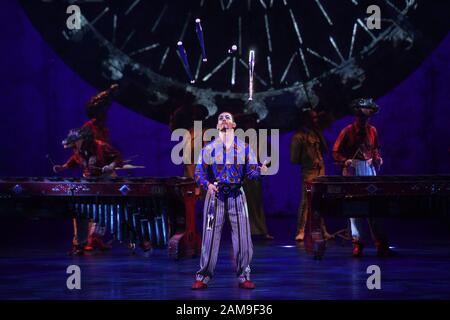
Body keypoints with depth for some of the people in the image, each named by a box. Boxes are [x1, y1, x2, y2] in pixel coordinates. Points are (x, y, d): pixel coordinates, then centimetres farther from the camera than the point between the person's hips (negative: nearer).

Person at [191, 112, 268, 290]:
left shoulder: (244, 148, 9)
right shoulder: (209, 148, 6)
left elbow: (250, 171, 2)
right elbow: (199, 172, 1)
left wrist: (260, 170, -20)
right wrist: (207, 184, -18)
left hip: (236, 195, 1)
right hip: (215, 195, -1)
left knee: (242, 237, -2)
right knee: (210, 236, -3)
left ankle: (243, 277, 8)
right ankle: (203, 276, 5)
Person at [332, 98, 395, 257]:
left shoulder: (372, 131, 10)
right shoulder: (348, 131, -2)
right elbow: (336, 152, 0)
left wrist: (378, 158, 2)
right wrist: (345, 160, -18)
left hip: (369, 169, 3)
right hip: (352, 170, -3)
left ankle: (381, 246, -2)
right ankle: (357, 243, 2)